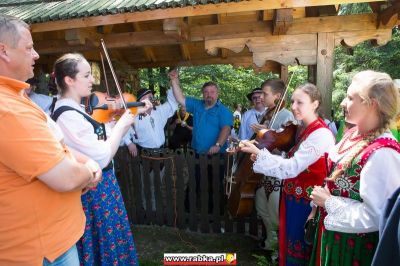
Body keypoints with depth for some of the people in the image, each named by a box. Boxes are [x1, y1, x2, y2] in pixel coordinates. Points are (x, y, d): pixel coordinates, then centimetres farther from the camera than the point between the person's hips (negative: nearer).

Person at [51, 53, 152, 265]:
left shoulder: (76, 109, 6)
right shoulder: (67, 115, -23)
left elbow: (108, 138, 11)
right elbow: (102, 157, -28)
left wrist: (134, 113, 5)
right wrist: (122, 122, -17)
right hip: (94, 189, -9)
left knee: (105, 238, 25)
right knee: (106, 242, 10)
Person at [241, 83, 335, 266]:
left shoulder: (321, 134, -21)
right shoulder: (302, 129, 6)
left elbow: (292, 168, -28)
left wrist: (259, 153, -31)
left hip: (306, 204, -8)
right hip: (293, 199, 8)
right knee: (290, 246, 23)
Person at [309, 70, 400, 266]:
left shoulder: (382, 153, -28)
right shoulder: (353, 134, -1)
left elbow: (375, 216, -29)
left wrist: (328, 202, -21)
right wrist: (321, 196, 6)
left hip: (354, 244, -7)